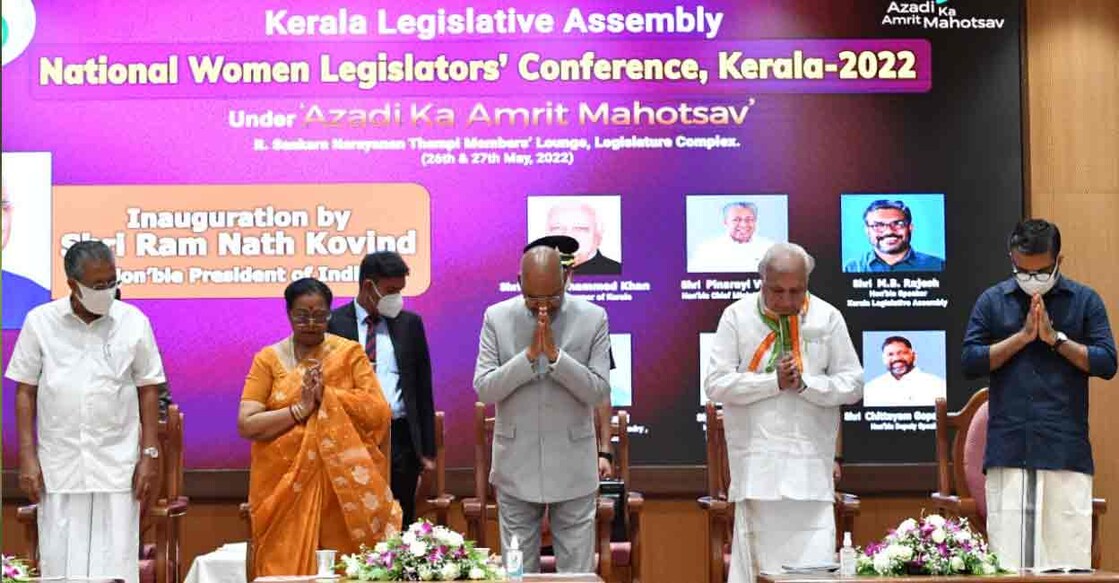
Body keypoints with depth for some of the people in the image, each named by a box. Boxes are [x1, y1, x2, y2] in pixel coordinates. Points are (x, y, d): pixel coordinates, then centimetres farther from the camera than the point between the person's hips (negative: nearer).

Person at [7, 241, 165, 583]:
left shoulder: (134, 322, 0)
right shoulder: (40, 322, 1)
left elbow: (148, 390, 5)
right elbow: (25, 391, 5)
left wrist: (150, 455, 0)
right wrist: (27, 457, -2)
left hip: (116, 468, 0)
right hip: (58, 468, 0)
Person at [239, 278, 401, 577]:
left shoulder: (350, 353, 5)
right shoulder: (268, 359, 5)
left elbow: (380, 413, -4)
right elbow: (246, 425, -5)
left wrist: (328, 394, -14)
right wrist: (300, 409, -15)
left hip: (342, 486, 0)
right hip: (285, 486, 0)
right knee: (287, 567, -1)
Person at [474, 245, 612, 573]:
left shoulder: (593, 318, -3)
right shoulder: (497, 318, 0)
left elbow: (599, 392, -8)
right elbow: (483, 390, -6)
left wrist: (554, 354, -19)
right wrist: (529, 355, -18)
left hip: (572, 469, -1)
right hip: (517, 468, 1)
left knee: (577, 573, 3)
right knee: (518, 573, 8)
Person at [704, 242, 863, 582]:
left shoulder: (827, 318, 5)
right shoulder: (737, 317, 2)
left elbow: (852, 385, 5)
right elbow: (715, 384, -4)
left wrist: (806, 384, -11)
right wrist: (774, 381, -12)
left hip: (810, 467, 1)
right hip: (757, 466, -1)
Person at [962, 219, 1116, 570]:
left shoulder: (1085, 301, 9)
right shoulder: (992, 301, 10)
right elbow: (970, 363, 2)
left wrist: (1055, 338, -7)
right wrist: (1022, 337, -6)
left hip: (1066, 452, 0)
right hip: (1008, 452, 0)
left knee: (1068, 557, -2)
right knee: (1007, 560, -1)